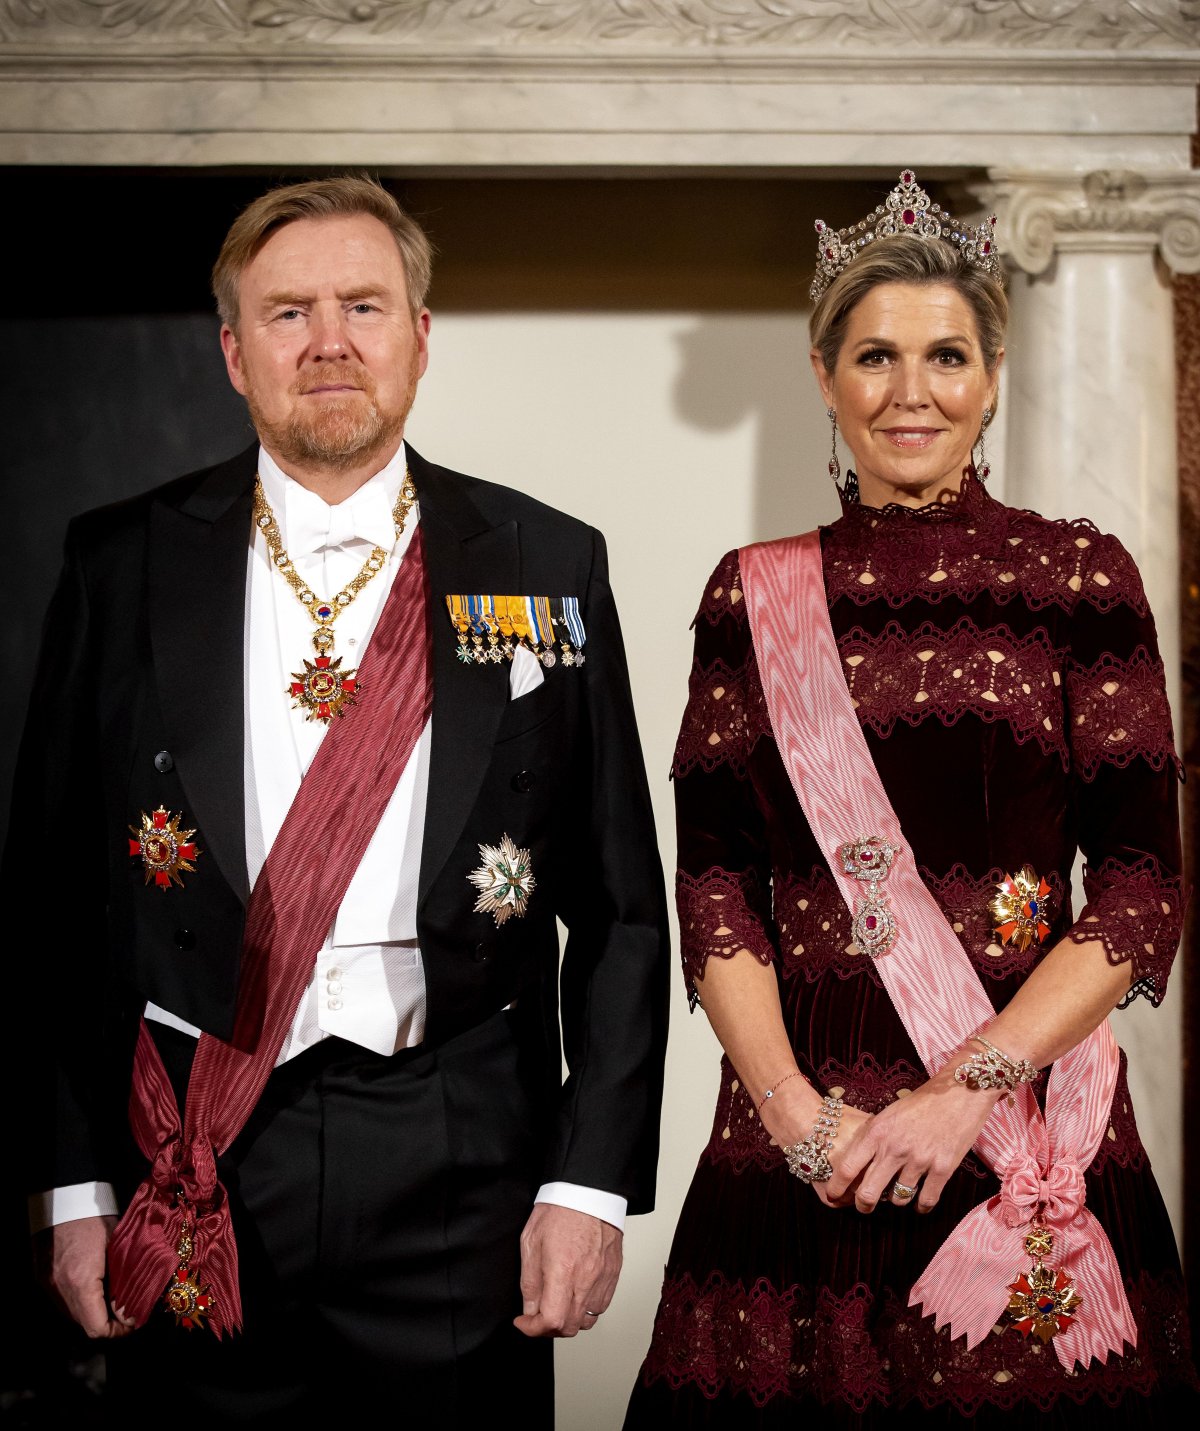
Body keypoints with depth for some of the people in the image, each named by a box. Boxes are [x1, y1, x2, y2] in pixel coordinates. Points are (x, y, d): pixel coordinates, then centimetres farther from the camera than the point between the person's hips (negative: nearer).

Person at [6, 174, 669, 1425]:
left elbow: (618, 909, 3)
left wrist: (592, 1181, -4)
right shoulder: (125, 564, 3)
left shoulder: (545, 567, 3)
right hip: (190, 1171, 0)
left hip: (461, 1178, 0)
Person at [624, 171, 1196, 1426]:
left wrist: (971, 1089, -13)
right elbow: (714, 886, 3)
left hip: (1031, 1124, -1)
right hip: (794, 1143, 1)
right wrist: (791, 1108, -11)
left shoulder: (1080, 576, 1)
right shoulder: (756, 595, 7)